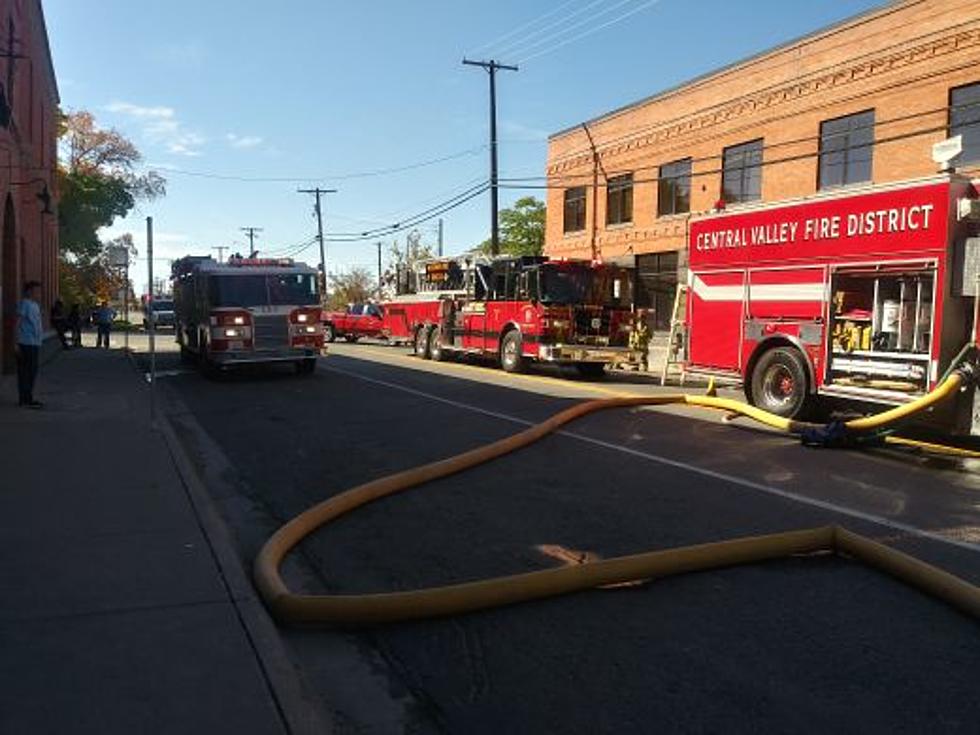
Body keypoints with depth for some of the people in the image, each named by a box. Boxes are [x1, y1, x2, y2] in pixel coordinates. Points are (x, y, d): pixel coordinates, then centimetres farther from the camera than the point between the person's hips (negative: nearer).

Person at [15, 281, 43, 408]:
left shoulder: (35, 305, 19)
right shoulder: (23, 303, -7)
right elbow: (17, 323, -11)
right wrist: (16, 343, -14)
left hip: (35, 343, 9)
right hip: (26, 343, -9)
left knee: (32, 371, 12)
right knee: (25, 371, -7)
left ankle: (27, 398, 20)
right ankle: (25, 399, -6)